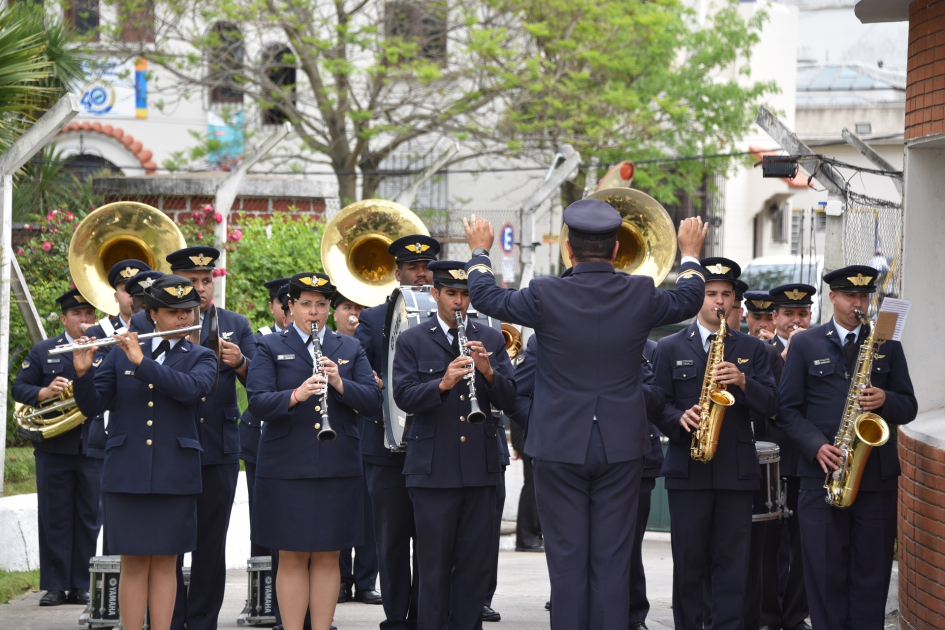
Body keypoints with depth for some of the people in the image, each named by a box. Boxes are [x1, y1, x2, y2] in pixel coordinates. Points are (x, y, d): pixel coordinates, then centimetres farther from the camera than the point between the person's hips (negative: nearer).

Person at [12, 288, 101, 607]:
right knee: (54, 517, 0)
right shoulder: (43, 352, 9)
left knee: (88, 517, 3)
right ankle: (55, 586, 5)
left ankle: (81, 586, 9)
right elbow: (19, 389, 5)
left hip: (94, 447, 0)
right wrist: (44, 393, -13)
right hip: (54, 449, 0)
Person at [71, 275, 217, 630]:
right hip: (126, 473, 0)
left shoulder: (201, 358, 7)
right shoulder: (121, 354, 9)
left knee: (165, 563, 3)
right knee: (134, 563, 1)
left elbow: (192, 388, -16)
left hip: (174, 476, 0)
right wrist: (83, 373, -14)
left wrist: (142, 362, -20)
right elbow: (91, 406, 5)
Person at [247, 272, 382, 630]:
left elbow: (373, 402, 2)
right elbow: (257, 404, -9)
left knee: (327, 557, 4)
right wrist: (296, 395, -26)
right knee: (292, 558, 1)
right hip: (286, 467, -2)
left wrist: (340, 383, -15)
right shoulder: (271, 349, 4)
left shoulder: (350, 349, 13)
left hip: (339, 467, 2)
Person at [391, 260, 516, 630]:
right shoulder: (412, 342, 4)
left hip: (481, 467, 2)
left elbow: (508, 399, 2)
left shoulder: (490, 340, 11)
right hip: (433, 470, -2)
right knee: (434, 564, 1)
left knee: (477, 561, 4)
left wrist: (488, 371, -16)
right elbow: (404, 397, -9)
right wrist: (442, 383, -25)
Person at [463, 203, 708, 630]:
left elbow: (486, 297, 5)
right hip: (621, 448, 1)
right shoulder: (640, 294, -5)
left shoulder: (546, 295, -12)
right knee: (612, 562, 5)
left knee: (567, 561, 4)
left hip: (560, 448, -1)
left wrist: (479, 250, 24)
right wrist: (690, 253, 35)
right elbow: (687, 302, 16)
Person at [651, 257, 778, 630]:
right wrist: (680, 418, -16)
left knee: (732, 564, -1)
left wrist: (743, 382, -14)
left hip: (737, 470, 1)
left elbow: (770, 405, 4)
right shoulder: (670, 348, 8)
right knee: (688, 563, 2)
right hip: (687, 470, -1)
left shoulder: (751, 349, 12)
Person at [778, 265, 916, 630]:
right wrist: (817, 446, -13)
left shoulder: (887, 344, 11)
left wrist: (885, 401, -12)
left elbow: (908, 406, 10)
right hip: (821, 475, -1)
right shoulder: (805, 345, 6)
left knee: (872, 572, 2)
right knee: (825, 572, -1)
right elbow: (788, 409, 3)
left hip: (877, 474, 1)